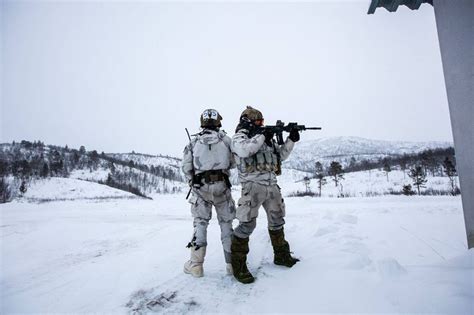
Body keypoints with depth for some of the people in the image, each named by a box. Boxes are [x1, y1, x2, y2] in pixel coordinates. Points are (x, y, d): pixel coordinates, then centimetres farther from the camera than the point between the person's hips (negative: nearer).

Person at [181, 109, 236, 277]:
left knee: (200, 223, 11)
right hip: (221, 186, 0)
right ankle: (232, 263, 16)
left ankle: (196, 265, 12)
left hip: (200, 187, 0)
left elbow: (186, 167, 0)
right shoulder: (226, 140, 1)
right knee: (226, 224, 12)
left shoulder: (194, 142, 1)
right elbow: (233, 163, 5)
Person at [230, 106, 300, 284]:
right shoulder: (239, 137, 0)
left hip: (271, 185, 8)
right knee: (247, 224, -8)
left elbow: (281, 155, 21)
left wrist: (291, 140, 8)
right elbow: (243, 150, -23)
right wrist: (262, 136, -15)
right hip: (253, 186, -7)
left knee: (277, 221, 17)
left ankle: (281, 256, 35)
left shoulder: (265, 138, 19)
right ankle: (238, 265, 6)